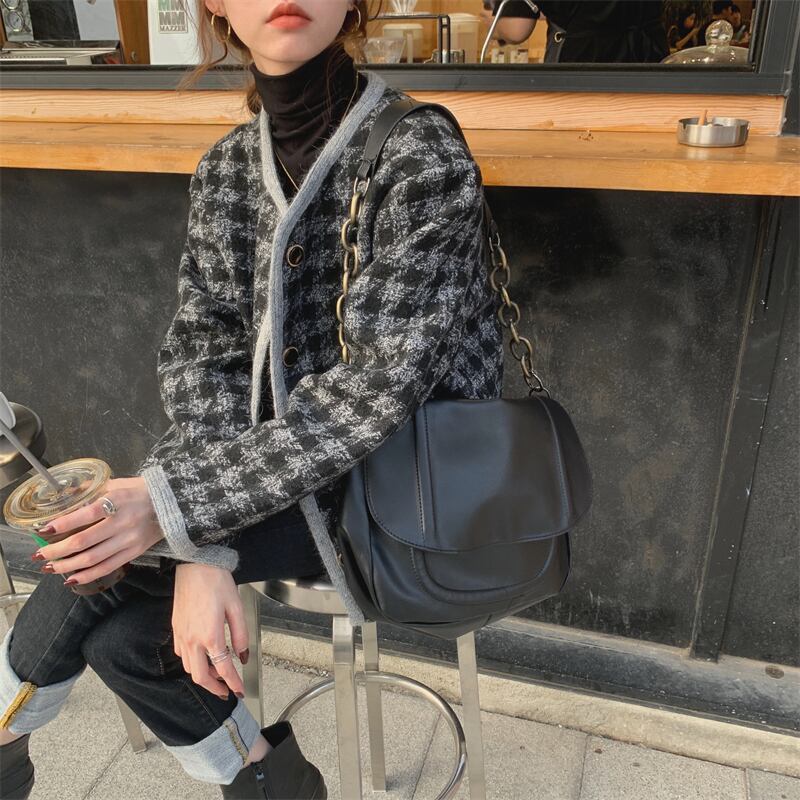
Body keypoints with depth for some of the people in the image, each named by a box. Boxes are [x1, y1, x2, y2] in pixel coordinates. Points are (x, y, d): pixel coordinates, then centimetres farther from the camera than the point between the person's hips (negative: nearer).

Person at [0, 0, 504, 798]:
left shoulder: (422, 155, -18)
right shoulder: (226, 168, 1)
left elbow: (380, 386, -24)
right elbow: (201, 355, -6)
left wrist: (181, 506, -28)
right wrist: (202, 553, -20)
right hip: (292, 465, 5)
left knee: (91, 563, -14)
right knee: (122, 631, -12)